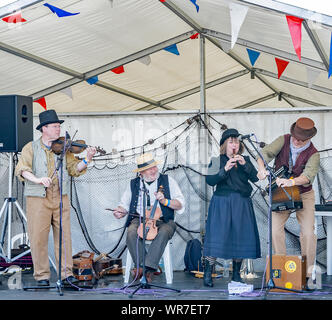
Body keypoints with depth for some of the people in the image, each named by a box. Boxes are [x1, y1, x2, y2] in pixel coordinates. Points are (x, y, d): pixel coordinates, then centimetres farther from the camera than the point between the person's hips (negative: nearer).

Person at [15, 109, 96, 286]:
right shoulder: (31, 148, 3)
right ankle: (42, 275, 9)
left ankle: (66, 273, 9)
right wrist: (37, 179, -26)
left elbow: (74, 169, 7)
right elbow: (22, 169, -9)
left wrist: (86, 160, -11)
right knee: (38, 237, -2)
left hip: (61, 199, 3)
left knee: (64, 235, 2)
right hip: (38, 199, -2)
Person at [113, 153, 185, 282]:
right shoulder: (133, 184, 16)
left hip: (163, 221, -1)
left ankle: (148, 267, -37)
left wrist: (165, 201, -14)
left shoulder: (167, 180, 10)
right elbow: (124, 204, 15)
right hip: (140, 220, 1)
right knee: (131, 232, -31)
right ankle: (141, 265, -28)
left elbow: (180, 204, 3)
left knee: (163, 232, -35)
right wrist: (120, 211, -7)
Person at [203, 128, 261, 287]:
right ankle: (207, 274, -5)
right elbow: (210, 180, -7)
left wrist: (244, 165, -13)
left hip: (242, 204, 3)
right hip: (221, 203, -3)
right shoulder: (217, 161, 5)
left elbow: (255, 177, 1)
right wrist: (225, 169, -18)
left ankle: (236, 274, 14)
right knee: (216, 235, -10)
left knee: (240, 236, 2)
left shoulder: (245, 160, 13)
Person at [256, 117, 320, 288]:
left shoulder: (313, 154, -15)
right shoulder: (284, 140, -8)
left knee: (308, 232, -10)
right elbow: (265, 153, -17)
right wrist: (262, 168, -39)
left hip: (304, 194, -1)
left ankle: (306, 273, 1)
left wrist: (291, 181, -50)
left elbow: (308, 175, -30)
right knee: (275, 229, -11)